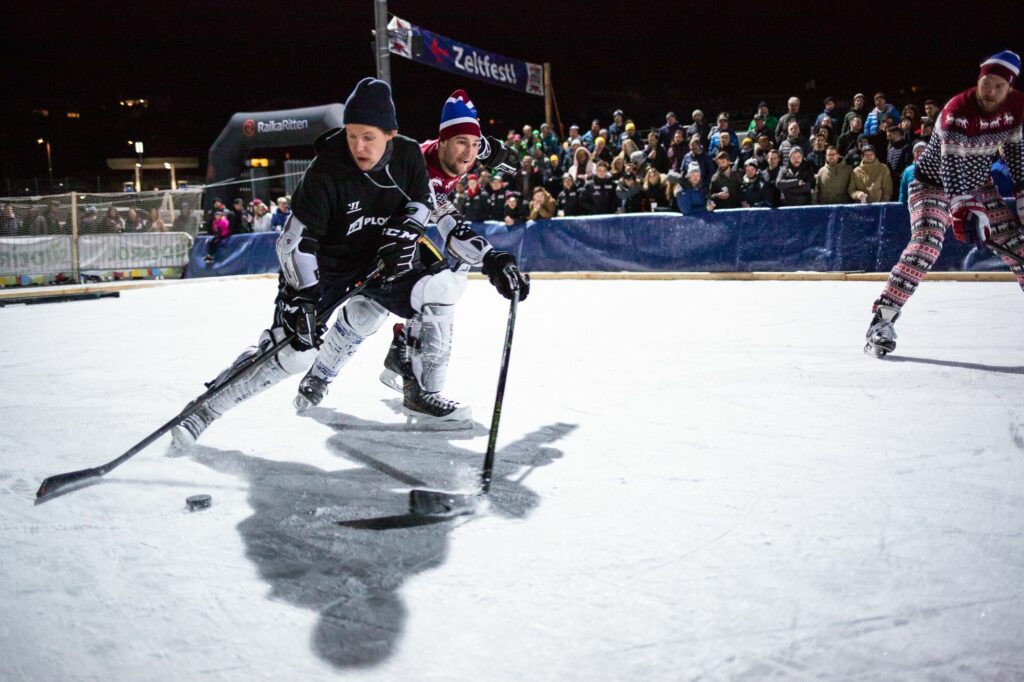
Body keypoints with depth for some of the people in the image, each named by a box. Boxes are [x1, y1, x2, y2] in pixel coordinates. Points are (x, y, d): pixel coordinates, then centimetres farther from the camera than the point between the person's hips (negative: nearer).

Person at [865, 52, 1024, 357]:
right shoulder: (957, 111, -28)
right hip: (934, 183, -6)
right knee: (926, 245, -25)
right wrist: (965, 208, -44)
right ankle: (882, 318, -27)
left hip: (977, 182, 6)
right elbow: (951, 166, -35)